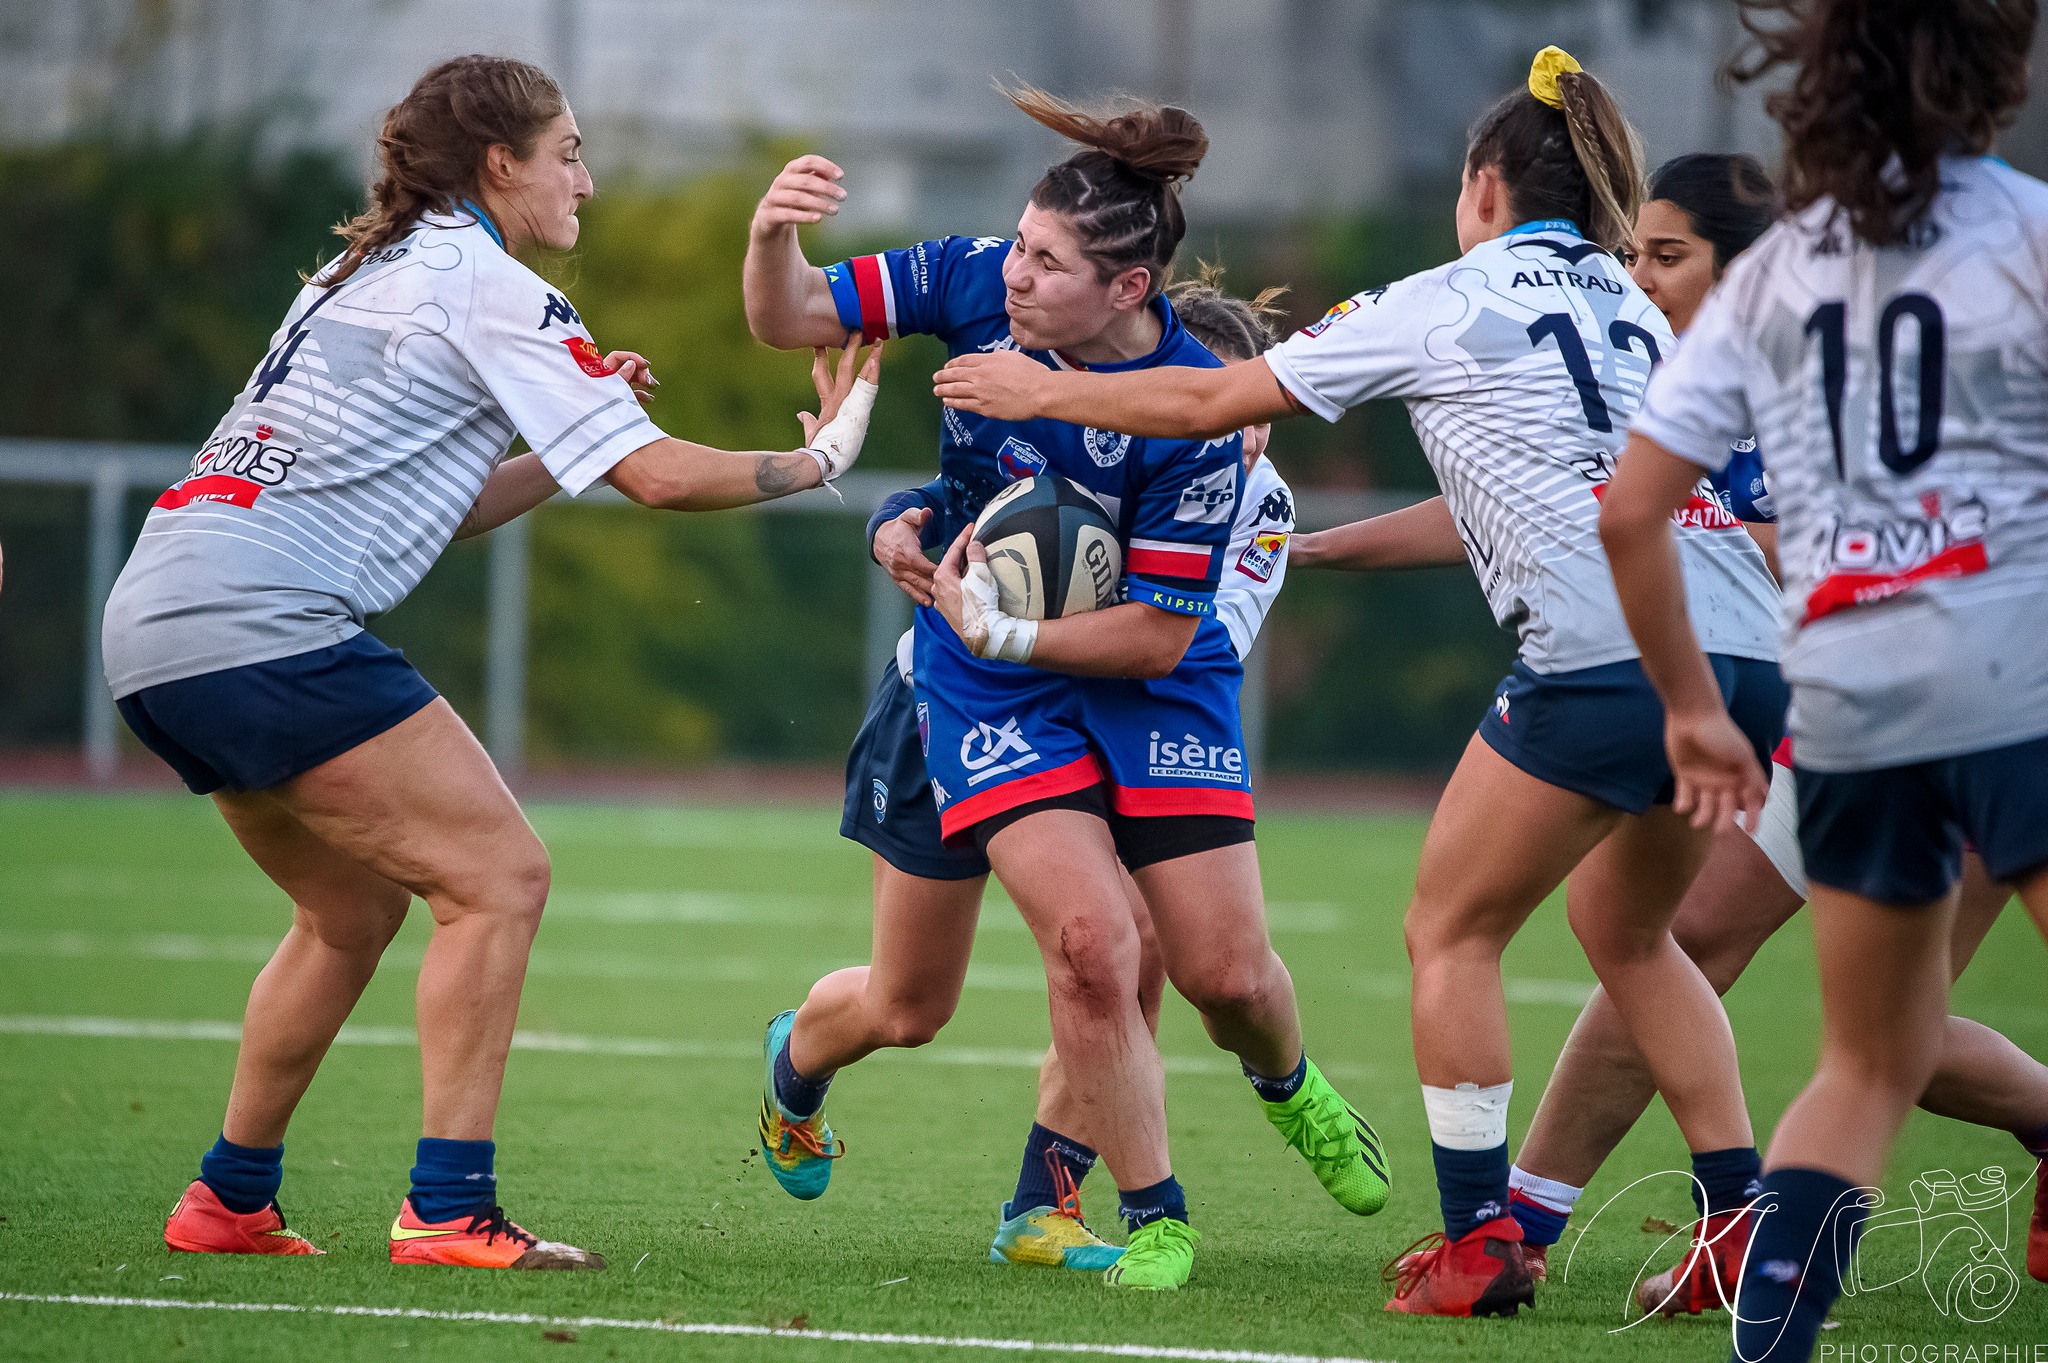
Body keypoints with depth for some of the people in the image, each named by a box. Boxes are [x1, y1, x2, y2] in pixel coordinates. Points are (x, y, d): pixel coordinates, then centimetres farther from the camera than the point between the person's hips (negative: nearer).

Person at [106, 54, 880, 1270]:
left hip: (156, 625, 10)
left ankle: (229, 1201, 24)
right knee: (499, 875, -8)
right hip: (262, 622, -10)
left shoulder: (371, 273, 24)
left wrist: (574, 435, 21)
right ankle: (450, 1211, -12)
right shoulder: (488, 289, -4)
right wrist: (814, 459, 6)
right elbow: (658, 475, -9)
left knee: (354, 909, 21)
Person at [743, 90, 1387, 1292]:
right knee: (1092, 941, -18)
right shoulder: (975, 281, -17)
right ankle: (1155, 1221, 3)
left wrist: (1006, 634, -25)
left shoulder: (1195, 416, -25)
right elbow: (786, 321, -10)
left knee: (1226, 973, -1)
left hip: (1154, 687, -1)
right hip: (991, 692, 1)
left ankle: (1287, 1083, 40)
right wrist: (774, 236, -30)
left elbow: (1157, 634, -19)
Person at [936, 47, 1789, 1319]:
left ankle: (1478, 1243, 4)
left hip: (1609, 651, -7)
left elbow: (1209, 403, 14)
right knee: (1626, 928, 23)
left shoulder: (1445, 305, 8)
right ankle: (1748, 1223, 16)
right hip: (1748, 653, 7)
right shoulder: (1633, 311, 25)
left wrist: (1041, 391, 27)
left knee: (1452, 931, 8)